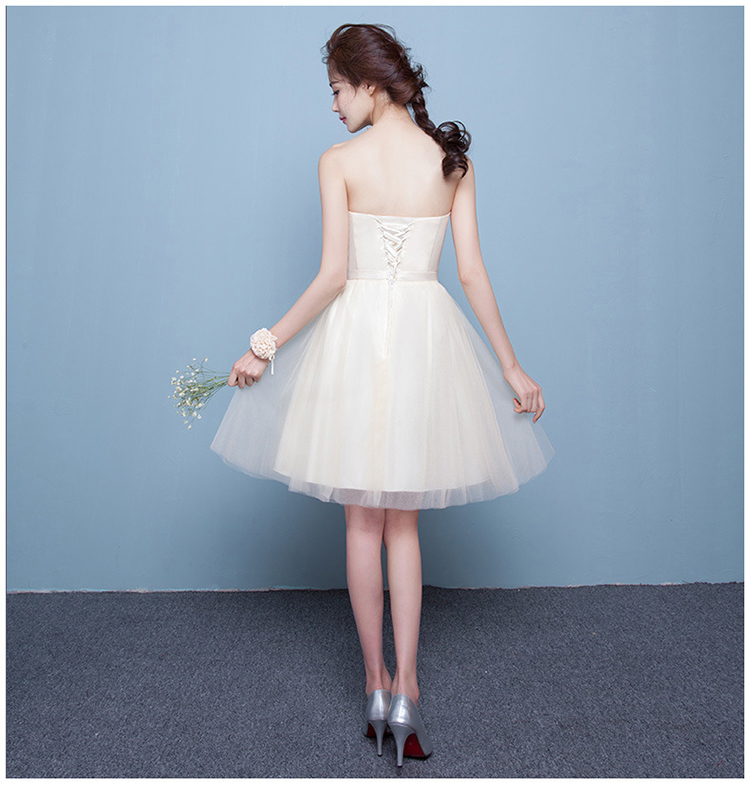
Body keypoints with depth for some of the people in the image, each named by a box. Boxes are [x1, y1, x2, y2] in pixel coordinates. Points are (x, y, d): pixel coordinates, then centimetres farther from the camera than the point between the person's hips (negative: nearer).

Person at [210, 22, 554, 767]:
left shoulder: (339, 161, -4)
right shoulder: (454, 160, 4)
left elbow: (332, 276, -10)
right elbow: (473, 274, 0)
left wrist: (267, 345, -1)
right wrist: (511, 368, 7)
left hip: (356, 330, -2)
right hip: (428, 335, 3)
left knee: (363, 522, 12)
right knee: (403, 523, 15)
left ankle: (376, 684, 25)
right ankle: (405, 690, 14)